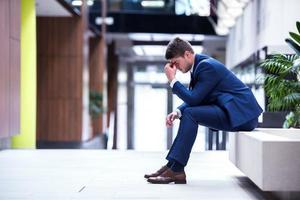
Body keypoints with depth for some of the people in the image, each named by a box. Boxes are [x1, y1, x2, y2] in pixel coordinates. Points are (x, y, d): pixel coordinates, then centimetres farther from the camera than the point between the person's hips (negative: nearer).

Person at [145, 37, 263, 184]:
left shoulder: (207, 66, -16)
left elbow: (193, 99, -20)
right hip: (233, 111, 10)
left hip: (241, 113, -10)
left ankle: (176, 170, -18)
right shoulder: (199, 65, 13)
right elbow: (193, 99, 13)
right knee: (186, 113, 12)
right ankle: (172, 164, 6)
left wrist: (172, 80, -13)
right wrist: (178, 112, -5)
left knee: (191, 113, -20)